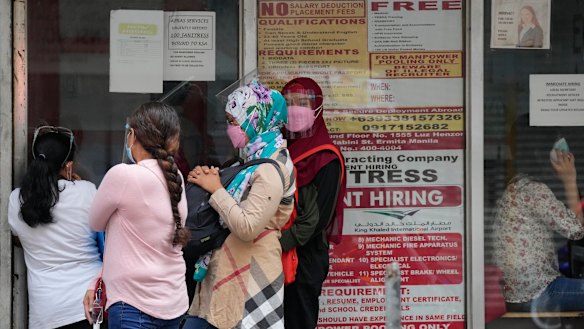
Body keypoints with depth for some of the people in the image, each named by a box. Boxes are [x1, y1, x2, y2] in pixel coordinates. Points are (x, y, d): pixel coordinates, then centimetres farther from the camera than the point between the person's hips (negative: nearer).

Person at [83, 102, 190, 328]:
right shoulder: (174, 178, 6)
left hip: (136, 308, -7)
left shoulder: (123, 175, -15)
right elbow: (136, 241, 9)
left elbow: (96, 222, 3)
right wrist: (98, 283, 10)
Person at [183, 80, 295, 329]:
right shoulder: (253, 161, 14)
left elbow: (247, 227, -24)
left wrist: (216, 189, -15)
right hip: (223, 277, 9)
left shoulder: (271, 170, -15)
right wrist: (211, 180, 5)